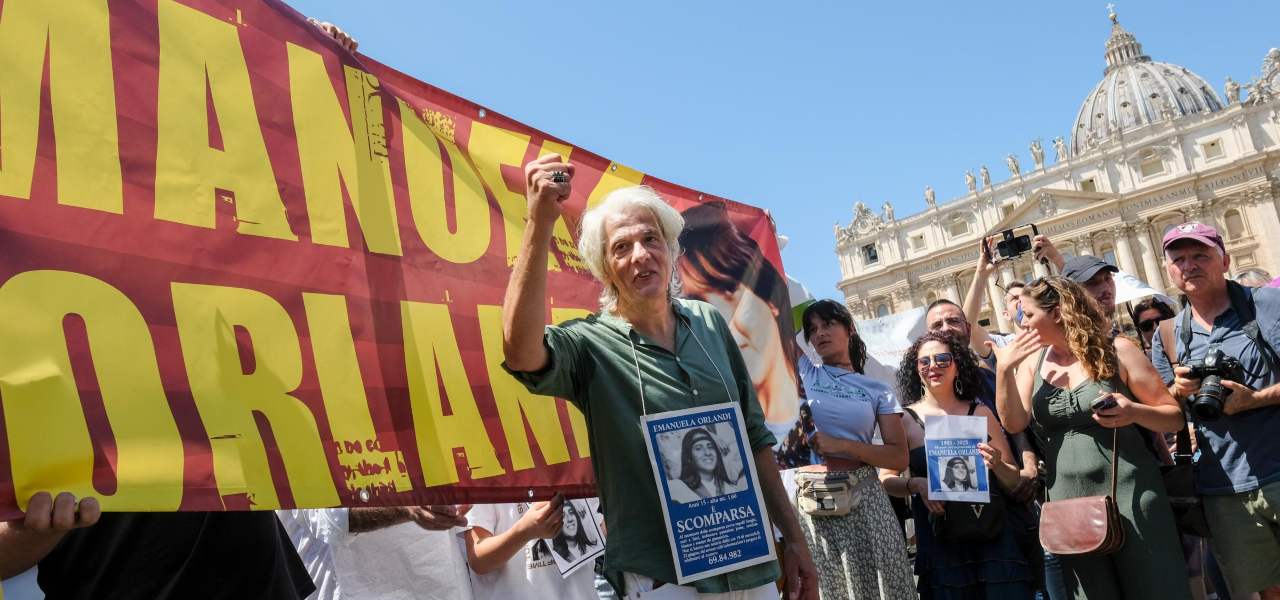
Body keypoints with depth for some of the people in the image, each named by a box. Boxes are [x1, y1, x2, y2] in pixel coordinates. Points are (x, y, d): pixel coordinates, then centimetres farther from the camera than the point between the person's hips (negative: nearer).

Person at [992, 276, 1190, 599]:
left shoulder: (1116, 351, -4)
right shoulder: (1032, 362, 7)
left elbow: (1174, 416, -2)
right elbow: (1014, 423, -4)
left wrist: (1134, 412, -21)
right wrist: (1004, 368, -12)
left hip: (1130, 497, -4)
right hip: (1068, 504, 4)